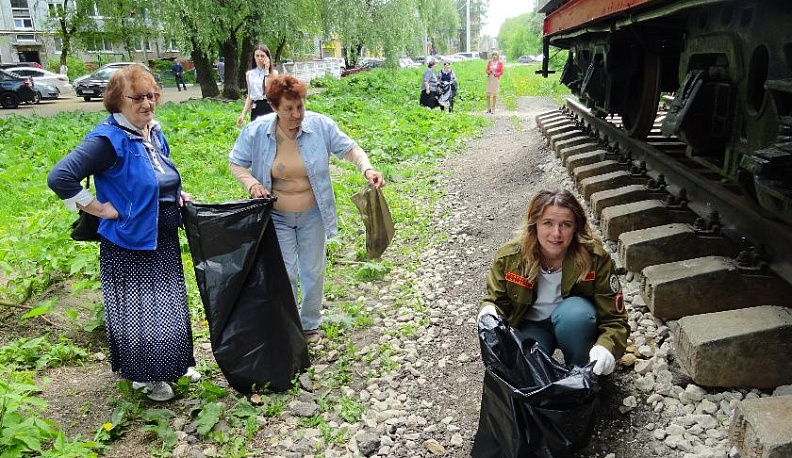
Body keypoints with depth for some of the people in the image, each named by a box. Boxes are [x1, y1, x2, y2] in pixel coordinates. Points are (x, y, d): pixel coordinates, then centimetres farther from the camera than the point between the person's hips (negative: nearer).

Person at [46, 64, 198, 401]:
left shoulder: (154, 132, 3)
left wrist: (175, 193, 3)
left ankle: (174, 362, 41)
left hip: (164, 241, 8)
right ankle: (144, 376, 30)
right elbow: (60, 178, -28)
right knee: (137, 311, 9)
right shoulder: (108, 139, -21)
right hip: (129, 245, -8)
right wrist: (101, 209, -22)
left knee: (169, 305, 21)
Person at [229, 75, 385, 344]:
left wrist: (367, 169, -26)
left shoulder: (320, 125, -14)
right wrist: (250, 182, -20)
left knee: (313, 271, 15)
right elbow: (236, 163, 0)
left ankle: (310, 324, 38)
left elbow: (349, 149, -7)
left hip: (312, 214, 1)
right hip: (276, 216, -1)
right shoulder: (255, 132, -13)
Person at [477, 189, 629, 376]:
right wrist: (489, 309, -28)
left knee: (576, 312, -34)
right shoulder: (509, 257, -20)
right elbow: (496, 299, -3)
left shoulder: (595, 258, -24)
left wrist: (606, 347, -43)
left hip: (575, 324, 0)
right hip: (531, 325, 0)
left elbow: (615, 319, -20)